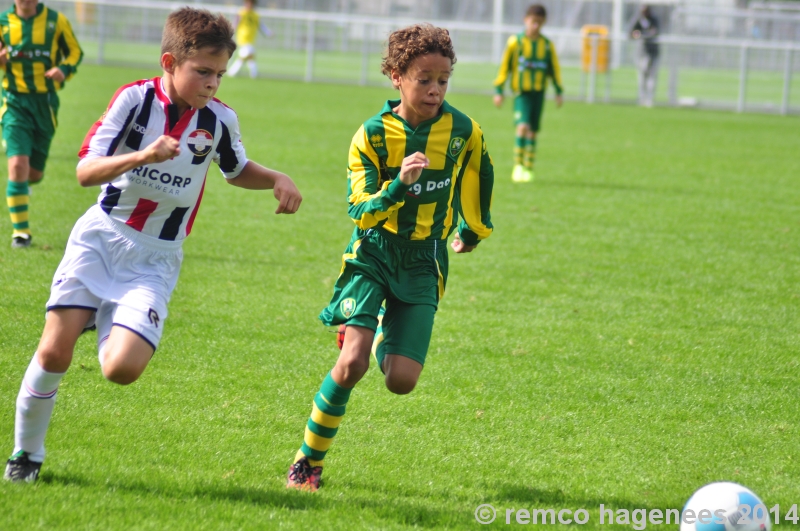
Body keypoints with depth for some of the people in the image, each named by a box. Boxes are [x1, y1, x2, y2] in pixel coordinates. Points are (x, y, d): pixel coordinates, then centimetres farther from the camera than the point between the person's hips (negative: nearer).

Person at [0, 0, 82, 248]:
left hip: (45, 102, 1)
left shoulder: (56, 21, -2)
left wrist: (64, 70, -12)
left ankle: (20, 187, 46)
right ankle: (20, 232, -8)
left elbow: (75, 51, 9)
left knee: (34, 173, 8)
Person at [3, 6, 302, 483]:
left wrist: (278, 179, 1)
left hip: (155, 260, 1)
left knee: (123, 369, -20)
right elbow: (86, 171, -16)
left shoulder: (219, 120, -1)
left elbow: (238, 170, 21)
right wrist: (142, 156, -32)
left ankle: (116, 335, 17)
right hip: (101, 237, -1)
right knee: (54, 353, -12)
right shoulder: (135, 99, -9)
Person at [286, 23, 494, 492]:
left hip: (423, 264, 2)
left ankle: (390, 339, 28)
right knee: (353, 362, -20)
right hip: (373, 255, -2)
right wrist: (399, 184, -31)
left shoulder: (463, 131, -5)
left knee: (401, 381, -10)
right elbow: (362, 214, -14)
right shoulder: (372, 135, -11)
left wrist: (473, 228, 30)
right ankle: (309, 461, -2)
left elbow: (477, 176, 17)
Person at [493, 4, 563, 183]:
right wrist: (498, 91, 0)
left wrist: (559, 92, 10)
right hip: (521, 92, -3)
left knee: (533, 132, 6)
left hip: (539, 93, 3)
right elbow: (504, 67, 1)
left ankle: (528, 169, 14)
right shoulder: (515, 42, -4)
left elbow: (554, 69, 13)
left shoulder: (547, 45, 4)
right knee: (523, 126, -19)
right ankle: (518, 166, -11)